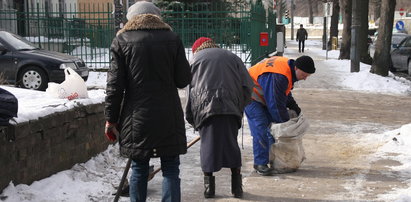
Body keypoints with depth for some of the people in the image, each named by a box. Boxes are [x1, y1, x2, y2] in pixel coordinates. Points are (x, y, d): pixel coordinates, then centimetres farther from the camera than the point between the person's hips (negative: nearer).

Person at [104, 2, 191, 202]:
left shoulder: (121, 40, 1)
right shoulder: (172, 38, 2)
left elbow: (114, 85, -3)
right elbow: (183, 80, 2)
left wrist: (111, 119, 4)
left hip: (136, 118, 0)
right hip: (168, 118, 0)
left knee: (139, 169, 11)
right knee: (170, 169, 7)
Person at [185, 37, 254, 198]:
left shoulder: (195, 59, 15)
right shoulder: (232, 57, 20)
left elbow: (189, 89, 8)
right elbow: (248, 85, 12)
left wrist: (190, 117, 11)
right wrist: (240, 107, 20)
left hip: (204, 108, -1)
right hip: (230, 108, 1)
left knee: (208, 144, 5)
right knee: (231, 144, 8)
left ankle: (209, 186, 8)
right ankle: (237, 187, 10)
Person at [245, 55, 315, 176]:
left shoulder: (288, 66, -1)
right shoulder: (278, 77, -34)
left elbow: (285, 93, 14)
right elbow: (276, 104, -28)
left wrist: (295, 108, 6)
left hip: (262, 97, 10)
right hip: (251, 95, -10)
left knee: (271, 124, 9)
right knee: (260, 128, -16)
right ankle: (260, 164, -13)